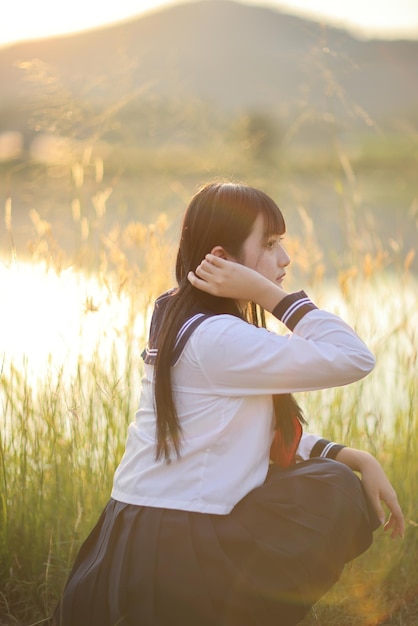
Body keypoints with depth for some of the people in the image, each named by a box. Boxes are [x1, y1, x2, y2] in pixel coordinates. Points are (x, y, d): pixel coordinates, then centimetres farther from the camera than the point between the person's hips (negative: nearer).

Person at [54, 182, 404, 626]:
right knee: (337, 492, 0)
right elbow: (355, 359, -20)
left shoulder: (176, 320, 11)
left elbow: (274, 434, 12)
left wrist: (356, 459, 2)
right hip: (172, 556, -9)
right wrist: (266, 293, -17)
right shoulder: (217, 338, -19)